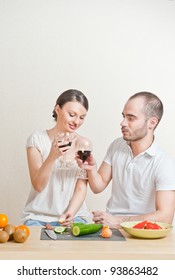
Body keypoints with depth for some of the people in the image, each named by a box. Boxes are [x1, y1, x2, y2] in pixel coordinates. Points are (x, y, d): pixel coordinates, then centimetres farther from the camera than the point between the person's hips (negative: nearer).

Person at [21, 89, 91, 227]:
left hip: (74, 215, 1)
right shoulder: (37, 139, -3)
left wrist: (71, 213, -18)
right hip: (39, 216, -1)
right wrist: (52, 156, -23)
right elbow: (38, 186, -8)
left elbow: (81, 188, 0)